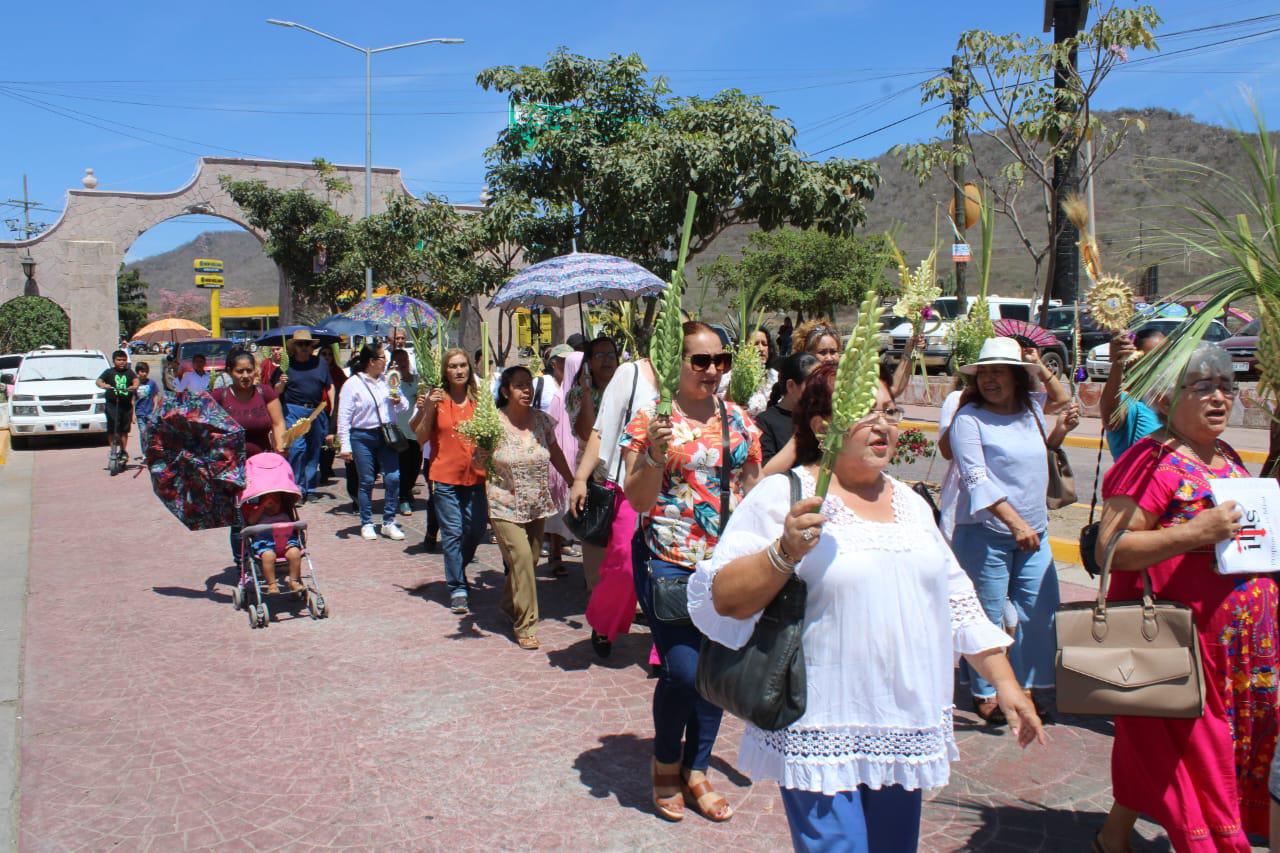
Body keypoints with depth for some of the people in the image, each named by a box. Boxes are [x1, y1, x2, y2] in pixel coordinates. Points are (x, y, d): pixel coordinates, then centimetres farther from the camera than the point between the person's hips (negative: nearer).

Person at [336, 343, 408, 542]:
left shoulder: (387, 380, 9)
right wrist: (345, 445, -10)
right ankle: (366, 524, 16)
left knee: (393, 477, -3)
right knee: (366, 481, 3)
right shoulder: (353, 384, -5)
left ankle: (389, 522, 9)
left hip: (386, 435, 4)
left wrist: (399, 402, -5)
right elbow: (344, 417, -6)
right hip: (362, 437, -4)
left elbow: (404, 404, 19)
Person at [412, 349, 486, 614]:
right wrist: (428, 410, -16)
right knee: (453, 533, -4)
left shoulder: (479, 400, 7)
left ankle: (456, 572, 34)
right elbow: (421, 438, -4)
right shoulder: (437, 399, 0)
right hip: (445, 476, -3)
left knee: (475, 530, 8)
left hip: (475, 475, 3)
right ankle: (458, 589, 4)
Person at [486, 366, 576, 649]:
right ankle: (525, 625, -2)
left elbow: (555, 454, 13)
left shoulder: (541, 420, 1)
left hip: (537, 506, 4)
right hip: (505, 506, -4)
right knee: (521, 558, -14)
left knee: (529, 560, 10)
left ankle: (509, 605, 38)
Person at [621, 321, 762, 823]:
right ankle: (665, 765, 17)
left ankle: (696, 772, 28)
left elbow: (754, 491, 15)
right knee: (683, 670, -12)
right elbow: (637, 499, -7)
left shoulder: (738, 420, 8)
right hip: (668, 563, -4)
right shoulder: (652, 419, -5)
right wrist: (655, 454, -25)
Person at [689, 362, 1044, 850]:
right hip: (821, 736, -6)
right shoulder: (783, 496, -9)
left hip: (904, 732, 6)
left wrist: (1004, 680, 14)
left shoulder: (909, 503, 12)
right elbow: (721, 600, -14)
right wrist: (785, 552, -28)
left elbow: (955, 599, 18)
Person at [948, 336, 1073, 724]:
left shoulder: (1031, 408, 9)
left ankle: (1025, 687, 21)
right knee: (989, 616, 2)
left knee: (1040, 611, 7)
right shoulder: (969, 418, -10)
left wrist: (1040, 366, 14)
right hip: (986, 532, -6)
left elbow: (1063, 399, 32)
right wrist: (1015, 522, -25)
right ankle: (986, 694, 17)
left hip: (1035, 532, 6)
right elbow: (976, 479, -18)